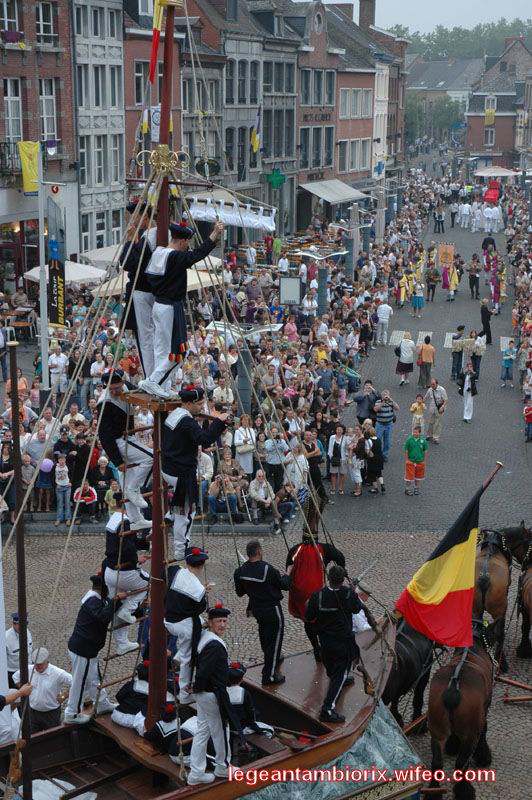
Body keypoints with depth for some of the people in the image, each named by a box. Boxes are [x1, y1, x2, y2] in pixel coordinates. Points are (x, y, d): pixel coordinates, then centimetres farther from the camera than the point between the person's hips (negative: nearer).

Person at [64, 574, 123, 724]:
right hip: (82, 650, -10)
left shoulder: (95, 598, 7)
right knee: (79, 682, 6)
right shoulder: (93, 601, -25)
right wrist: (116, 599, -41)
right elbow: (104, 616, -42)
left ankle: (102, 704, 43)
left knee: (94, 677, 26)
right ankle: (72, 714, 20)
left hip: (88, 649, 10)